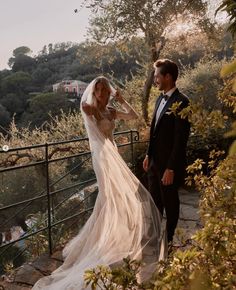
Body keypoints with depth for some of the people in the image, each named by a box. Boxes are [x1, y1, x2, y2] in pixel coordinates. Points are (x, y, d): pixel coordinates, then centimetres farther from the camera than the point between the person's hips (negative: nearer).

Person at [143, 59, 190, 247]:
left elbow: (180, 139, -21)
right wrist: (148, 155, 14)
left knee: (170, 202, 11)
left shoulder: (181, 102, -19)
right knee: (155, 200, 21)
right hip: (155, 160, 8)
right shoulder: (160, 99, 8)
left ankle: (168, 238, 31)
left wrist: (171, 168, -21)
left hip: (168, 163, -8)